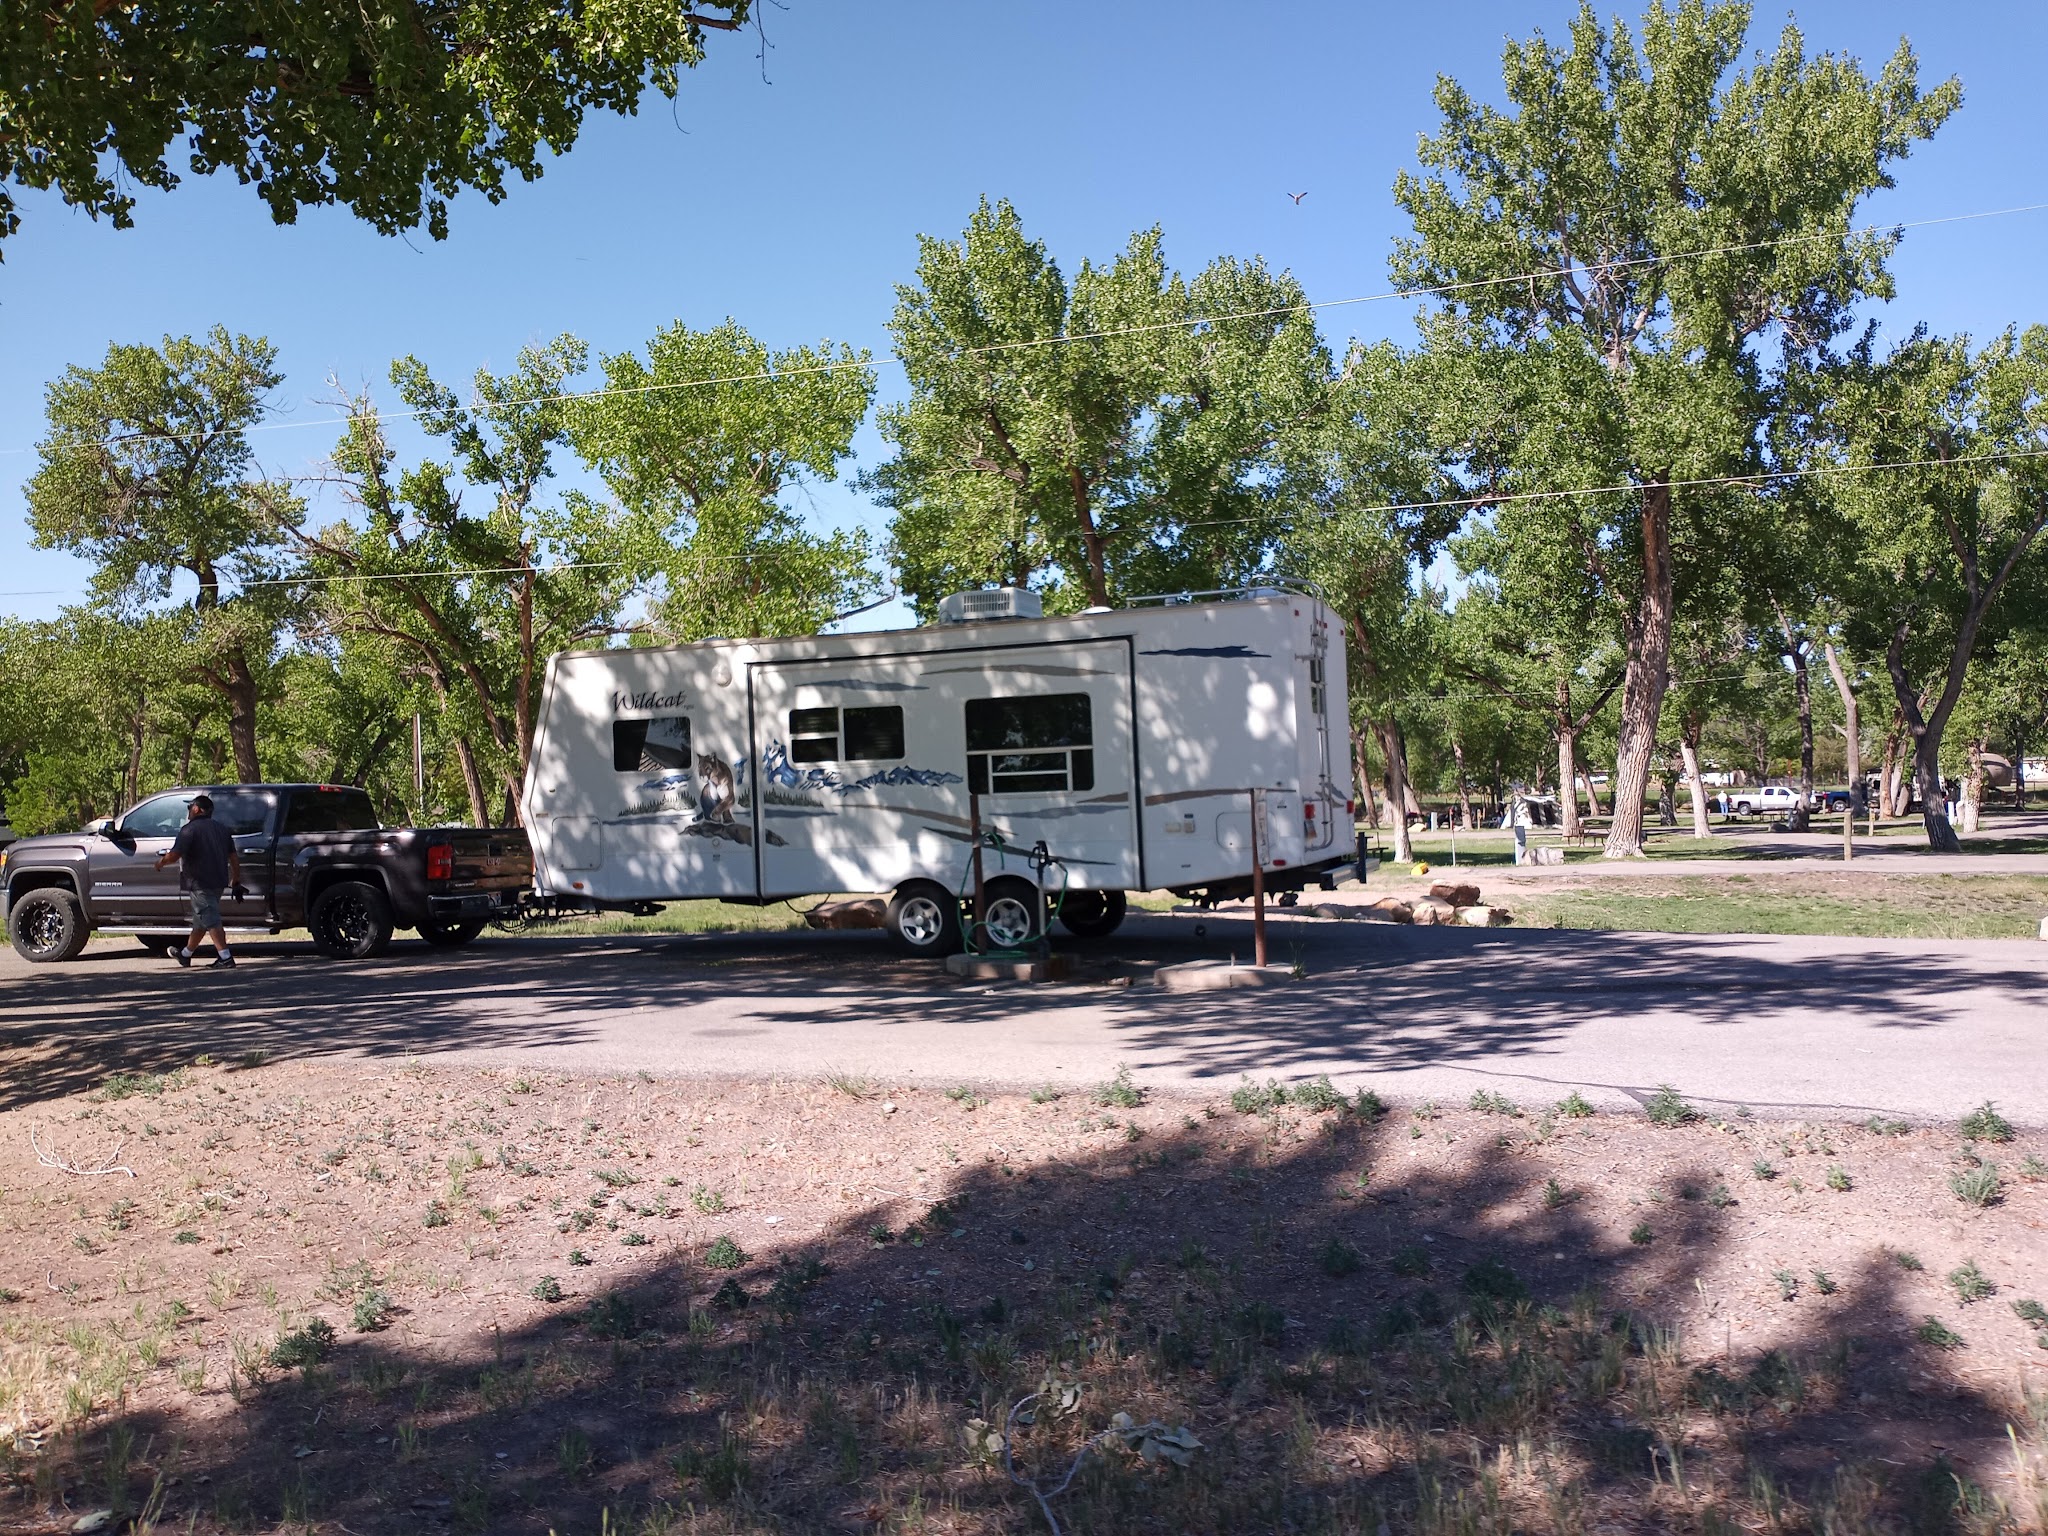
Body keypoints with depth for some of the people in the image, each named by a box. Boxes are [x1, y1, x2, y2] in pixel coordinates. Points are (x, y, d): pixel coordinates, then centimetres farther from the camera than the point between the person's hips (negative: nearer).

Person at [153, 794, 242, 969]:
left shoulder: (189, 829, -10)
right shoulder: (221, 829, 13)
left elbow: (175, 855, -18)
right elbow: (233, 857, 13)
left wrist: (161, 862, 1)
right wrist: (236, 880, 18)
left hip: (200, 882, -8)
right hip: (219, 881, 8)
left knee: (211, 921, -9)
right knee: (200, 920, 19)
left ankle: (225, 958, -16)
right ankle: (185, 955, 35)